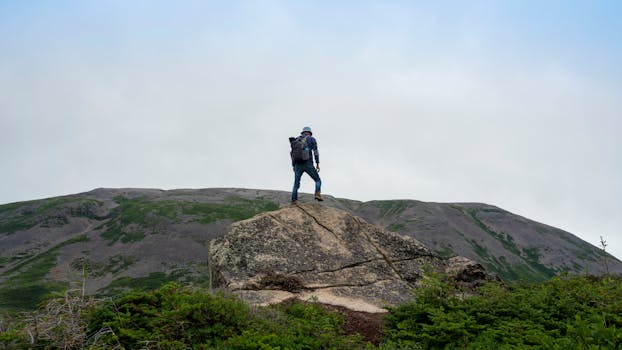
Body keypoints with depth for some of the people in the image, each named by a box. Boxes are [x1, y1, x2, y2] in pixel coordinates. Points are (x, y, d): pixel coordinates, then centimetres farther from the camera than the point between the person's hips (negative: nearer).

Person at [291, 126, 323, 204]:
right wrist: (317, 164, -3)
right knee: (317, 180, 8)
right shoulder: (312, 139, 8)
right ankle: (318, 194, -17)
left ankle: (294, 200, -7)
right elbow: (315, 151, -2)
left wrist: (293, 166, 18)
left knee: (296, 184, 8)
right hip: (308, 164, -3)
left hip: (298, 165, 3)